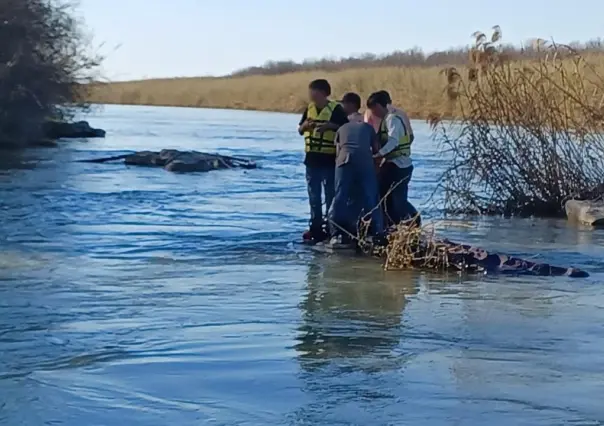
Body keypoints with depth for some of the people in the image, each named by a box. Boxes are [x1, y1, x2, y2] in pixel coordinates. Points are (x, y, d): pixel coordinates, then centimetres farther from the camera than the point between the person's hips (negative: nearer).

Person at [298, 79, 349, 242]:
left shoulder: (336, 109, -9)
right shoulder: (309, 108, 9)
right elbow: (300, 130, 16)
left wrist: (330, 125, -23)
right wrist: (305, 125, -6)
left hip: (329, 159, -6)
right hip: (312, 158, 6)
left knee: (330, 195, -1)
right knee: (314, 195, 11)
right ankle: (316, 227, 19)